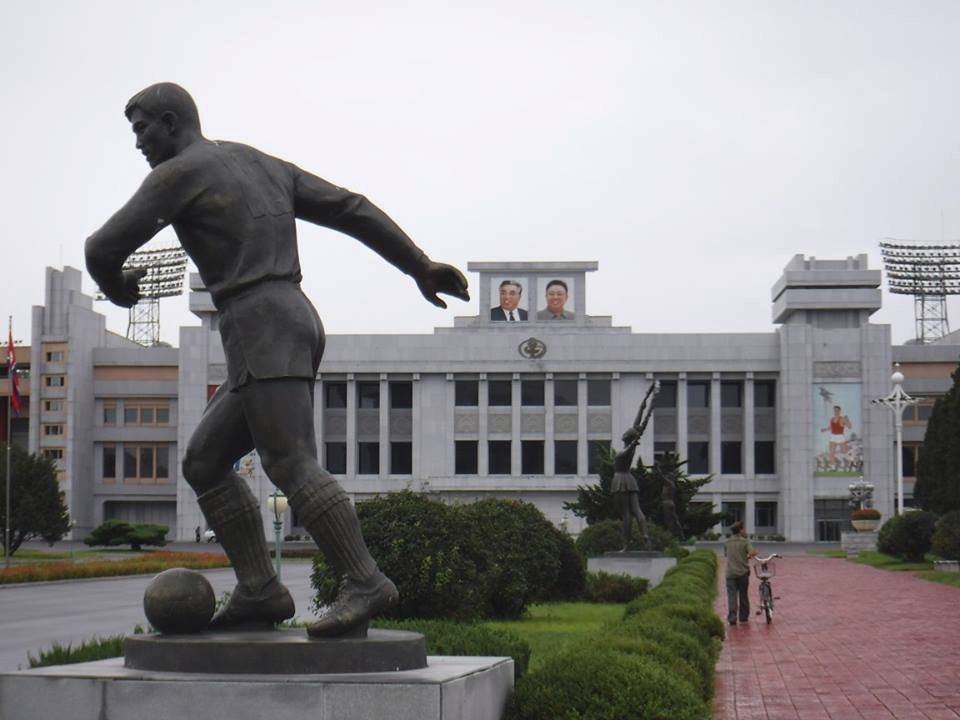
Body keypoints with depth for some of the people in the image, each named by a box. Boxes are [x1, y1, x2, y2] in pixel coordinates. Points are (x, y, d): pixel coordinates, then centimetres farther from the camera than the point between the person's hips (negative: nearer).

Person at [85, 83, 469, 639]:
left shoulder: (179, 173, -1)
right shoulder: (265, 166, 24)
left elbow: (103, 249, -2)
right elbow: (353, 210, 21)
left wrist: (119, 289, 23)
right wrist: (422, 268, 20)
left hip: (260, 326, -9)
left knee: (291, 465, -16)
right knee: (205, 462, 9)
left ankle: (364, 583, -21)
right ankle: (259, 591, 2)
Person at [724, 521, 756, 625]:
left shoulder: (727, 542, 6)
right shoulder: (745, 541, -4)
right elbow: (752, 552, -18)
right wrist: (749, 556, 3)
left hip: (730, 573, 1)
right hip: (743, 572, -1)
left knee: (732, 595, -4)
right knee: (743, 595, 12)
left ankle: (732, 617, -16)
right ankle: (743, 616, 20)